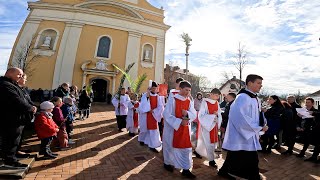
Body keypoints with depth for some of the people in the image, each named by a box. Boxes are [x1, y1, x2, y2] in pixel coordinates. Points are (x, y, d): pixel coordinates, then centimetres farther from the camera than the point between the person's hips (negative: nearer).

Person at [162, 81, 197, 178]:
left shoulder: (189, 101, 1)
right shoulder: (173, 100, -15)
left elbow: (194, 114, -1)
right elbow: (167, 115, -19)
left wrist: (187, 113, -23)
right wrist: (180, 122, -25)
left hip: (185, 129, 5)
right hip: (172, 128, -4)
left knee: (186, 148, 8)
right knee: (171, 147, 13)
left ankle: (186, 169, 23)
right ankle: (167, 163, 38)